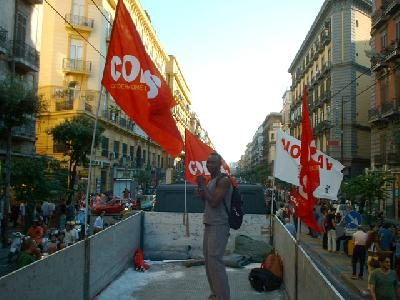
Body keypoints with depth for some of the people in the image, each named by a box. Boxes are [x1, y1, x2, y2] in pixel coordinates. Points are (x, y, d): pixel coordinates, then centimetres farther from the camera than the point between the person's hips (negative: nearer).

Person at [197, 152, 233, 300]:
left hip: (219, 225, -9)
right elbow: (204, 200, 20)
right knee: (208, 260, 13)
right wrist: (199, 186, 5)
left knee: (214, 260, -12)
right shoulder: (210, 180, 14)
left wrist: (203, 185, -16)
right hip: (209, 224, 9)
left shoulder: (224, 180, -14)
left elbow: (214, 202, -22)